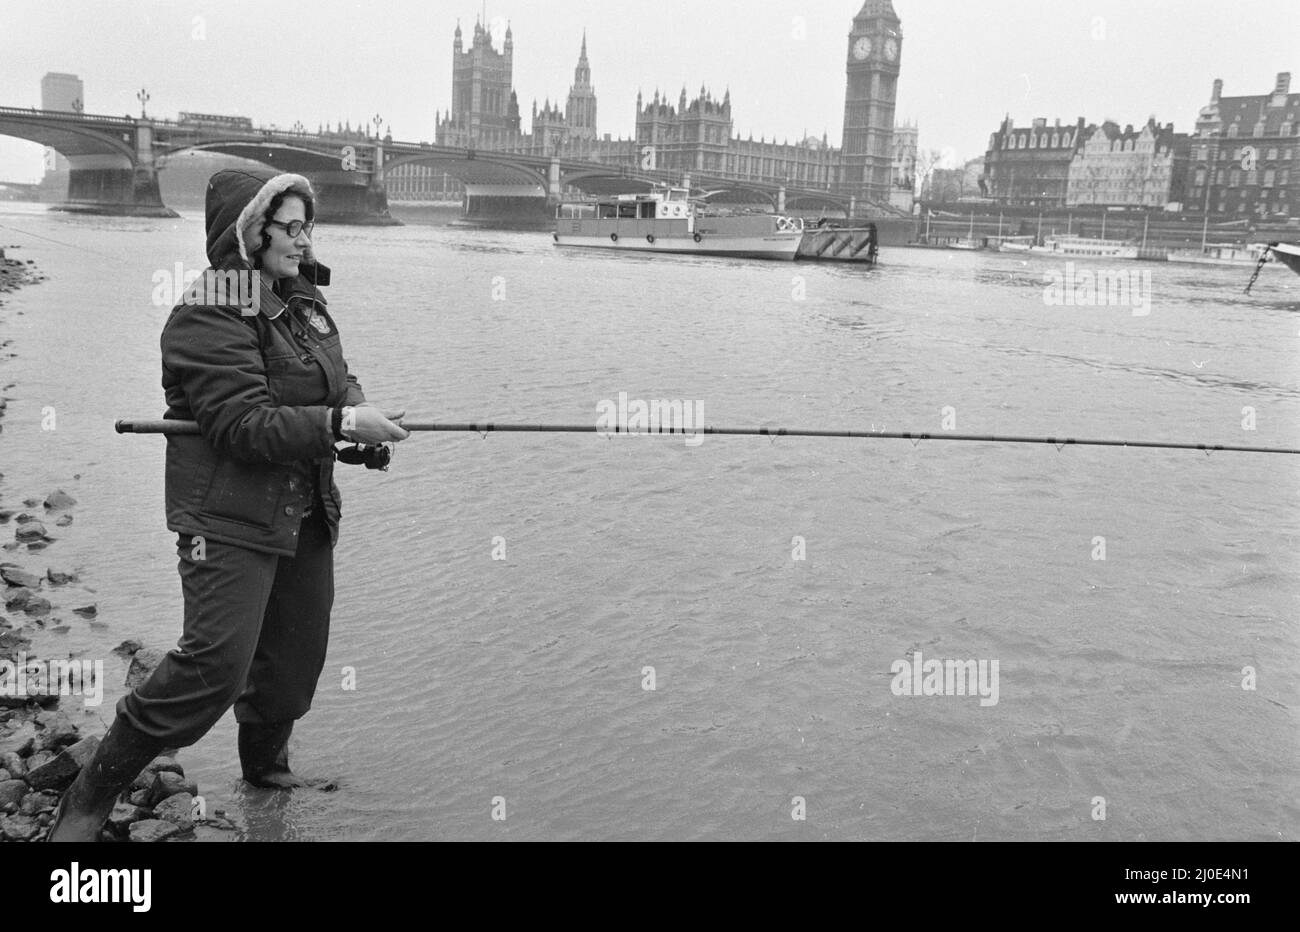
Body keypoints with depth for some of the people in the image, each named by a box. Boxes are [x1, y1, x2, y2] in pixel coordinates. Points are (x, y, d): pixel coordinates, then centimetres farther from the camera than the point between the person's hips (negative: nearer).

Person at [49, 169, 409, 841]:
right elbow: (245, 426, -24)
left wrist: (357, 408, -5)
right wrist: (338, 425, -27)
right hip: (231, 517, -8)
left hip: (306, 513, 8)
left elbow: (336, 377, 17)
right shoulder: (208, 319, -17)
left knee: (297, 653, 16)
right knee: (216, 663, -15)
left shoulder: (302, 297, 11)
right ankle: (90, 797, 3)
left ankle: (265, 764, 41)